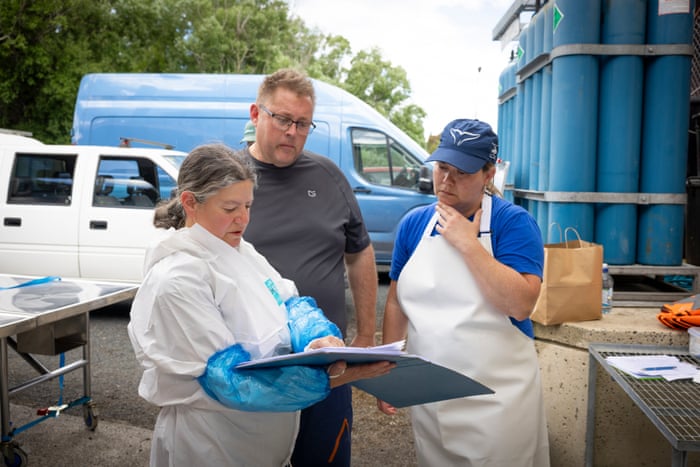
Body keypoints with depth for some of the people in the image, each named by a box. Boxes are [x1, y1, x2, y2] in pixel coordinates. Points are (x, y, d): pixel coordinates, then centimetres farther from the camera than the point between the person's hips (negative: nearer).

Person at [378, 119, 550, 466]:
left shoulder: (514, 222, -11)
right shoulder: (413, 223, 2)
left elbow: (521, 305, -23)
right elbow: (396, 302, 9)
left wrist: (467, 243, -22)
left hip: (498, 396, -4)